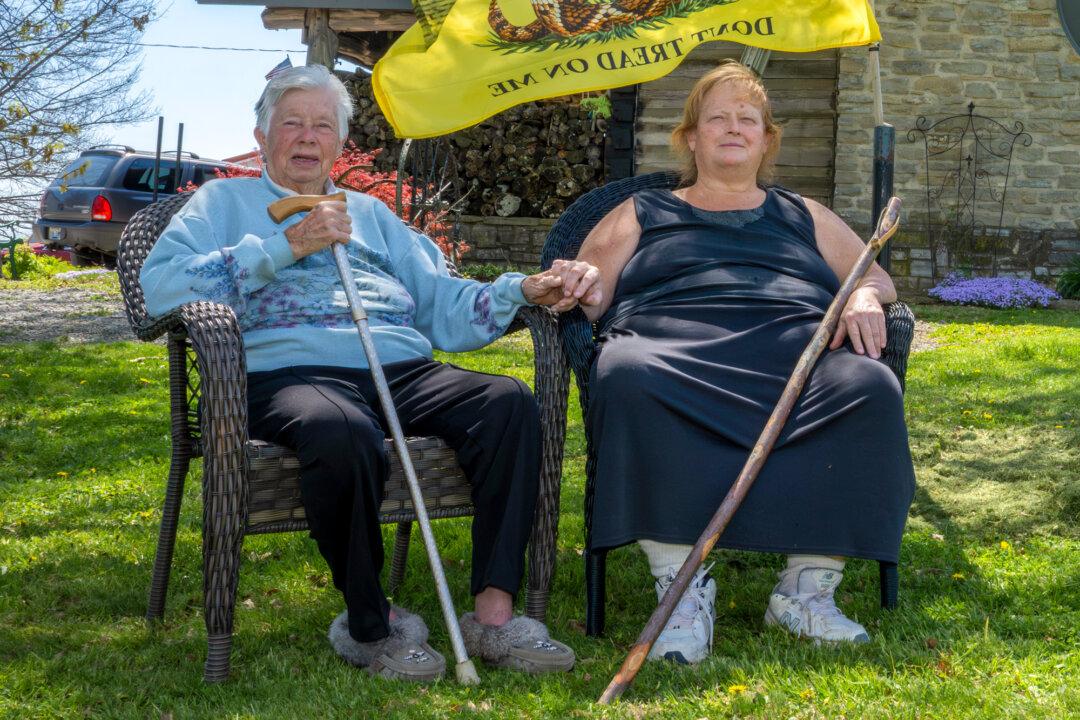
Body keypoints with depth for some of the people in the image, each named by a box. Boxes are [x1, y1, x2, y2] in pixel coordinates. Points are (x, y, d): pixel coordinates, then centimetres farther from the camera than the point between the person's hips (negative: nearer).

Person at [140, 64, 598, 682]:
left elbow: (444, 304, 23)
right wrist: (287, 245, -5)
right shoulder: (226, 201, 20)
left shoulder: (370, 212, 33)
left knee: (509, 402, -25)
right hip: (292, 371, -4)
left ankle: (494, 612, -24)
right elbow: (160, 284, 0)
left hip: (403, 369, 5)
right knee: (343, 434, -40)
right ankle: (370, 624, -19)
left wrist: (523, 291, 3)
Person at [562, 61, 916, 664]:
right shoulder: (641, 215, 29)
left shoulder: (803, 217, 33)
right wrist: (576, 289, -7)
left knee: (870, 386, -33)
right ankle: (684, 587, -32)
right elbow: (586, 295, 18)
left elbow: (877, 279, 26)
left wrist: (865, 299, 1)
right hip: (674, 357, -1)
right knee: (626, 376, -39)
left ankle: (808, 588, -25)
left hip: (796, 353, 2)